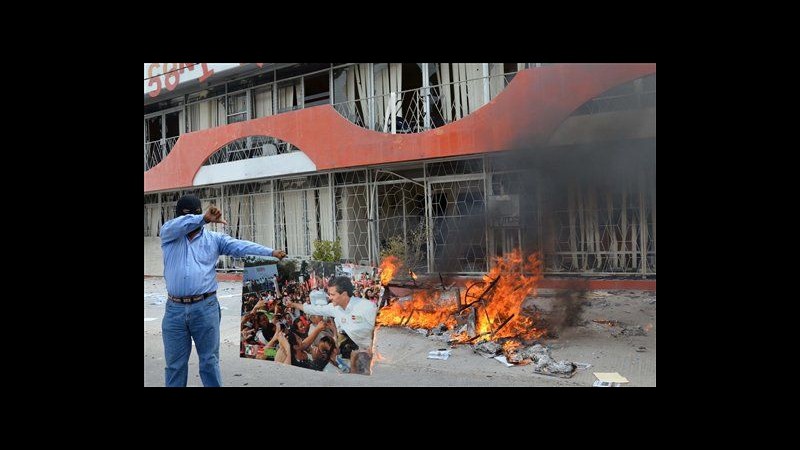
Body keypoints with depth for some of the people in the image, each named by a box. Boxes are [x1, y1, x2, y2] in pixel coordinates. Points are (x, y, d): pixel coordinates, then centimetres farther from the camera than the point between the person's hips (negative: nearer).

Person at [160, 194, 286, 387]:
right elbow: (177, 225, -17)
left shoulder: (213, 238, 7)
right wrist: (203, 218, -34)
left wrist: (271, 252, -17)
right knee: (175, 364, 11)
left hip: (205, 308, -1)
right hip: (175, 309, 1)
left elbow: (241, 246, -5)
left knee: (209, 361, 7)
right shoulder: (168, 234, 6)